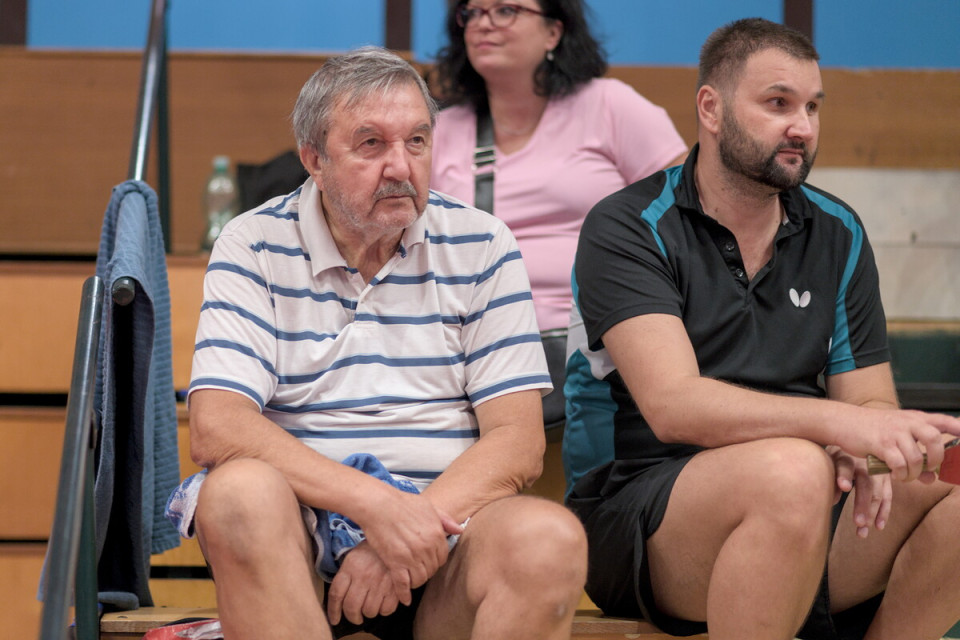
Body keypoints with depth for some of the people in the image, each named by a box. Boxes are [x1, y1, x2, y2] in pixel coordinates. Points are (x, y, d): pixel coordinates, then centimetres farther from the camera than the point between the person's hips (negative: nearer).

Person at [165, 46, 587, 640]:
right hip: (304, 518, 0)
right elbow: (215, 428, -10)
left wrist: (412, 525, -17)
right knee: (240, 492, -34)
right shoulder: (253, 248, 3)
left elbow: (518, 441, 1)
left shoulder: (480, 246, 8)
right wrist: (374, 503, -22)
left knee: (549, 538, -31)